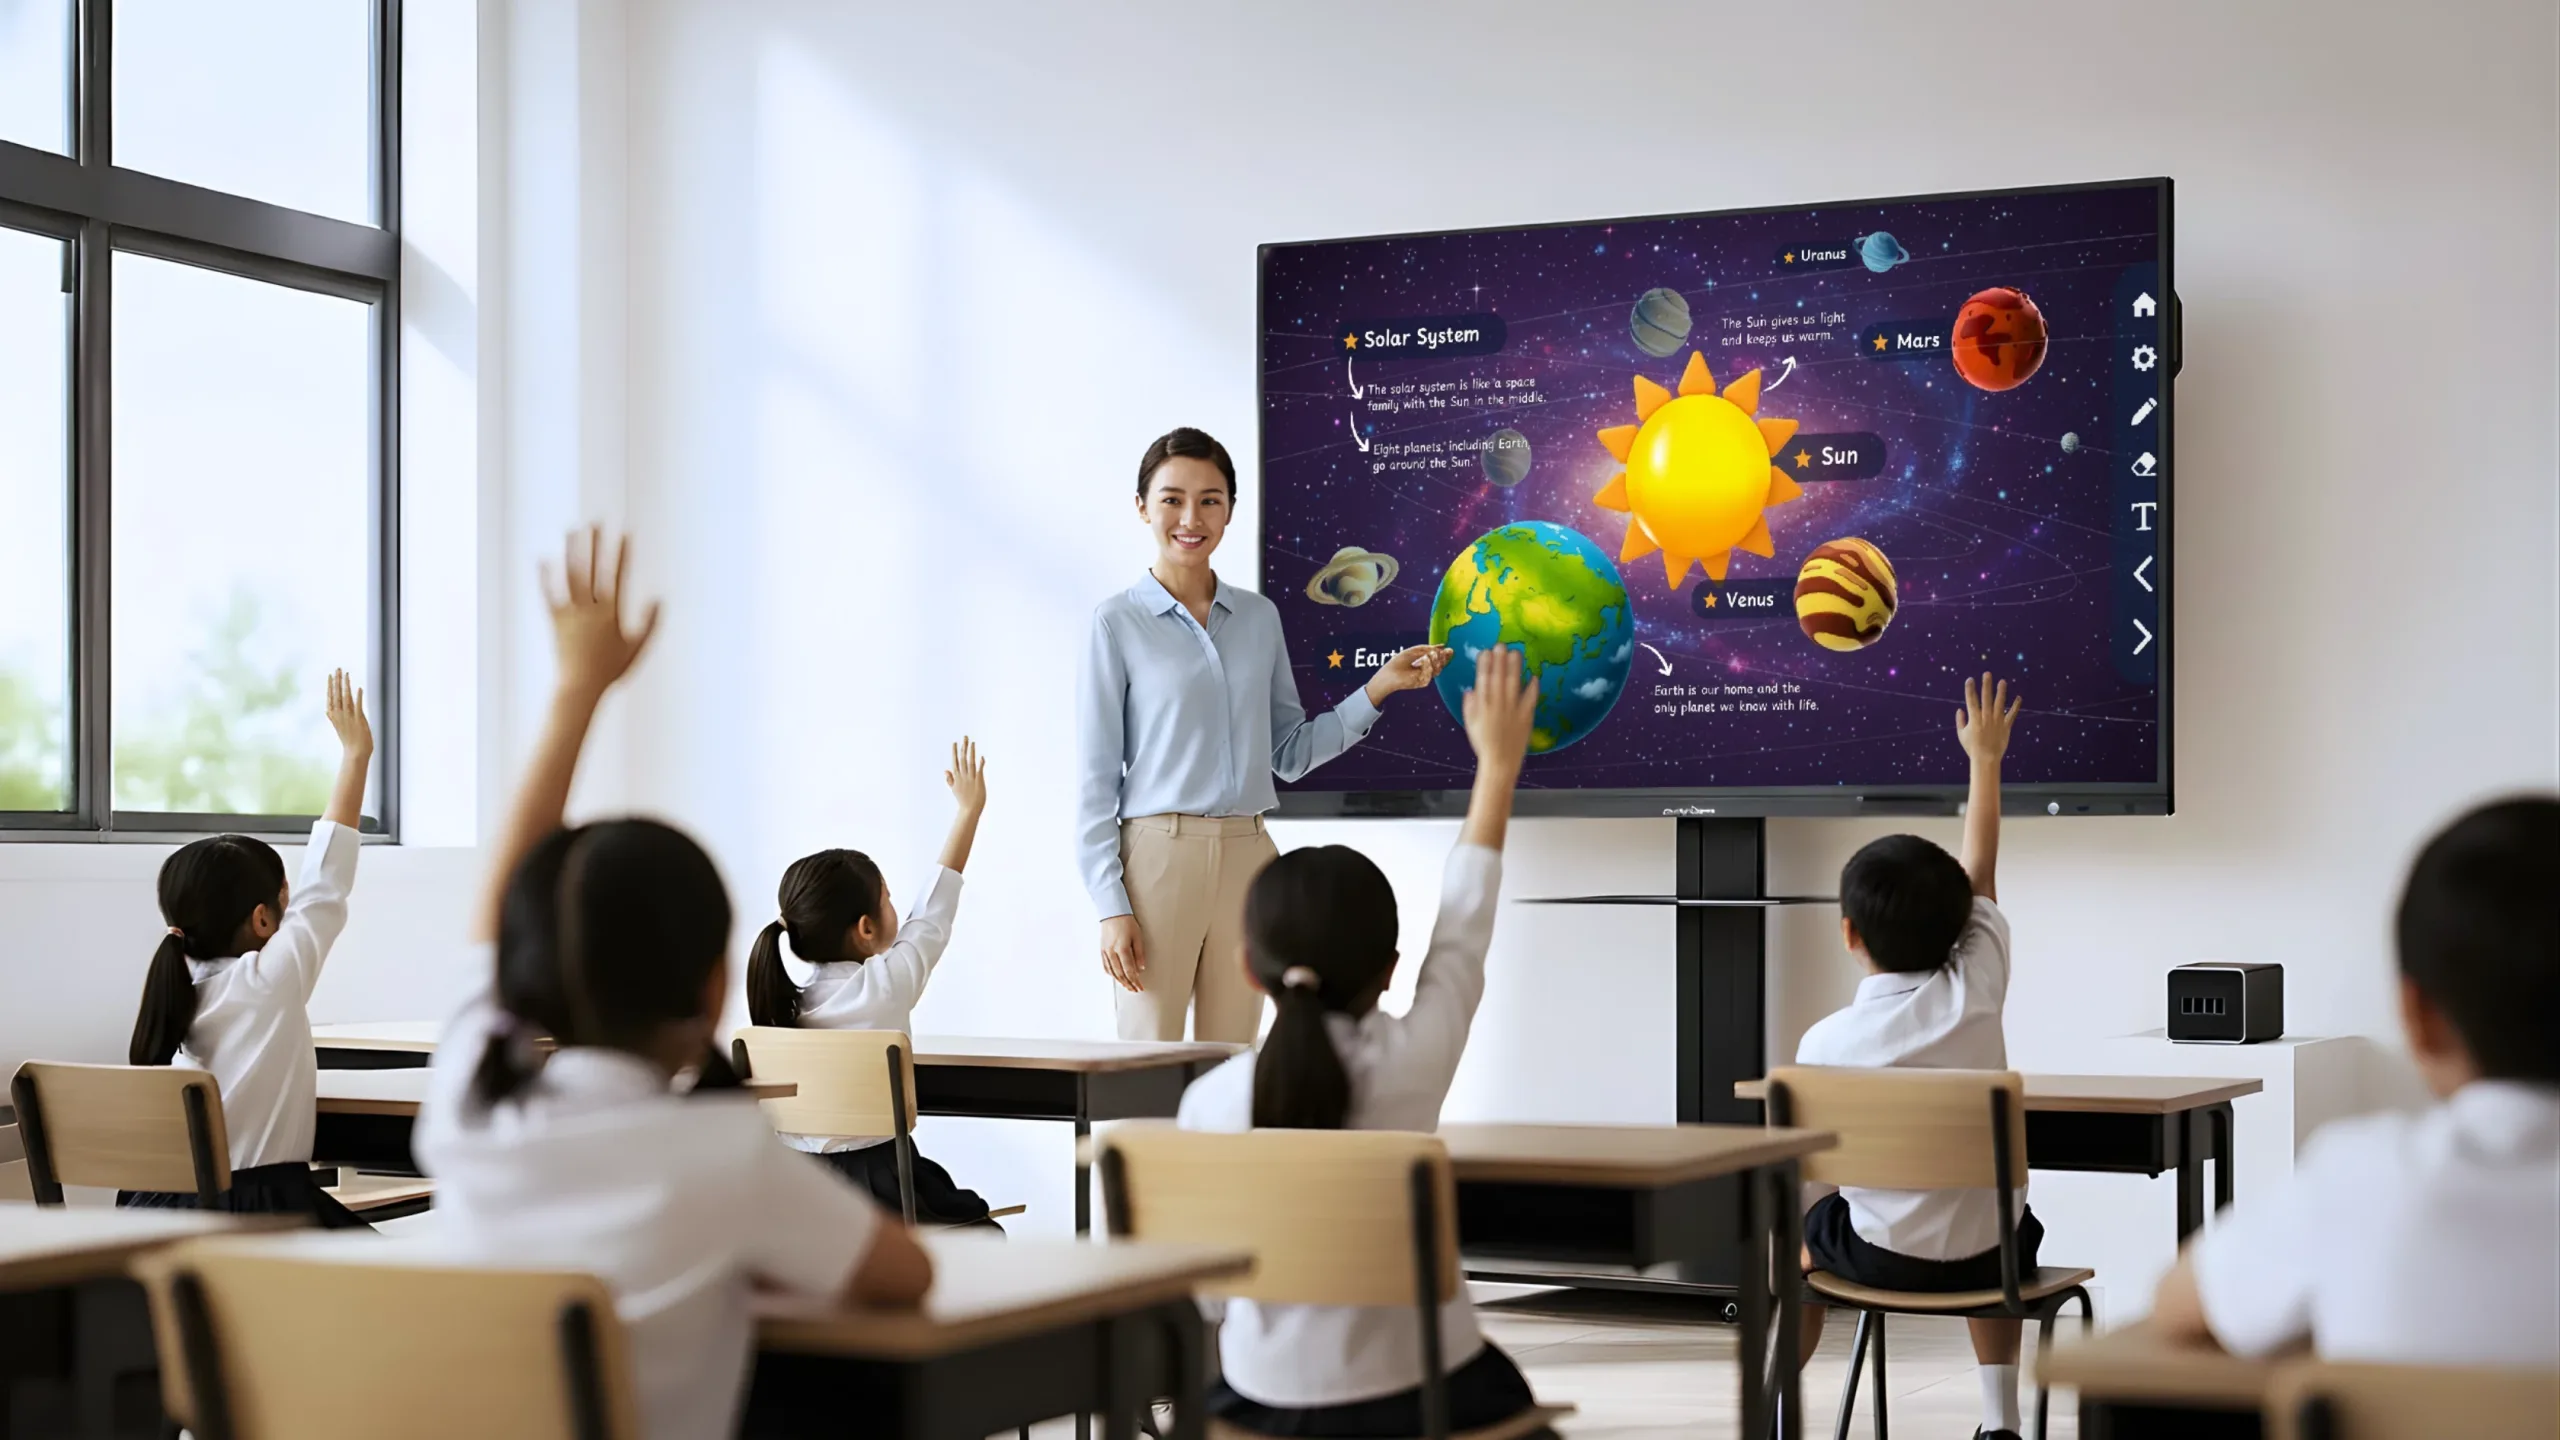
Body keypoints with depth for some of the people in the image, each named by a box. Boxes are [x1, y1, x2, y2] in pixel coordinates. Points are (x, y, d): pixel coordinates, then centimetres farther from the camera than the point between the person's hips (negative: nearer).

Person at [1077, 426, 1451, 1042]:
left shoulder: (1259, 617, 11)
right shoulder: (1118, 622, -1)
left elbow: (1289, 752, 15)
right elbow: (1096, 778, -3)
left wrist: (1378, 687, 5)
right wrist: (1110, 906, -9)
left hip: (1247, 856, 4)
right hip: (1158, 854, -4)